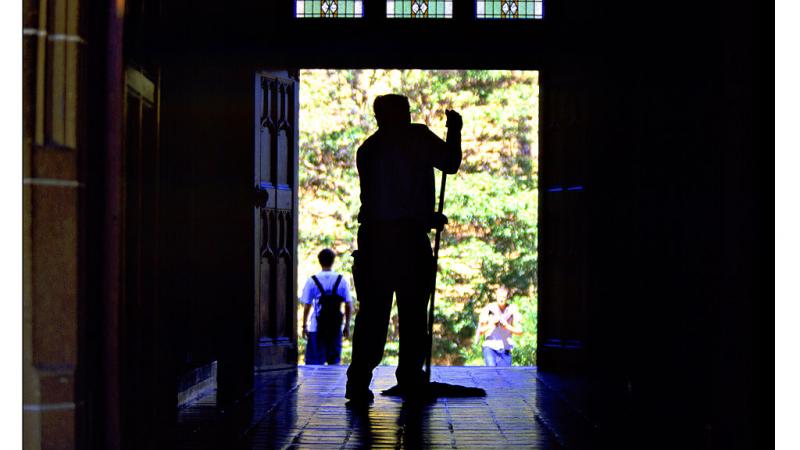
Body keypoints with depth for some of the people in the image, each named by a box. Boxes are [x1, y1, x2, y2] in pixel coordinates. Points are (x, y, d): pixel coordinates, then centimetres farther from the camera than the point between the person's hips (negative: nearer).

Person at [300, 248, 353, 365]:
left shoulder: (312, 281, -4)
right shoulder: (341, 280, 1)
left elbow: (306, 306, -3)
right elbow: (348, 305, 2)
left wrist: (304, 326, 6)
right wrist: (347, 326, 11)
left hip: (316, 328, -2)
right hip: (336, 328, 2)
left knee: (314, 362, 1)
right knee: (334, 361, 11)